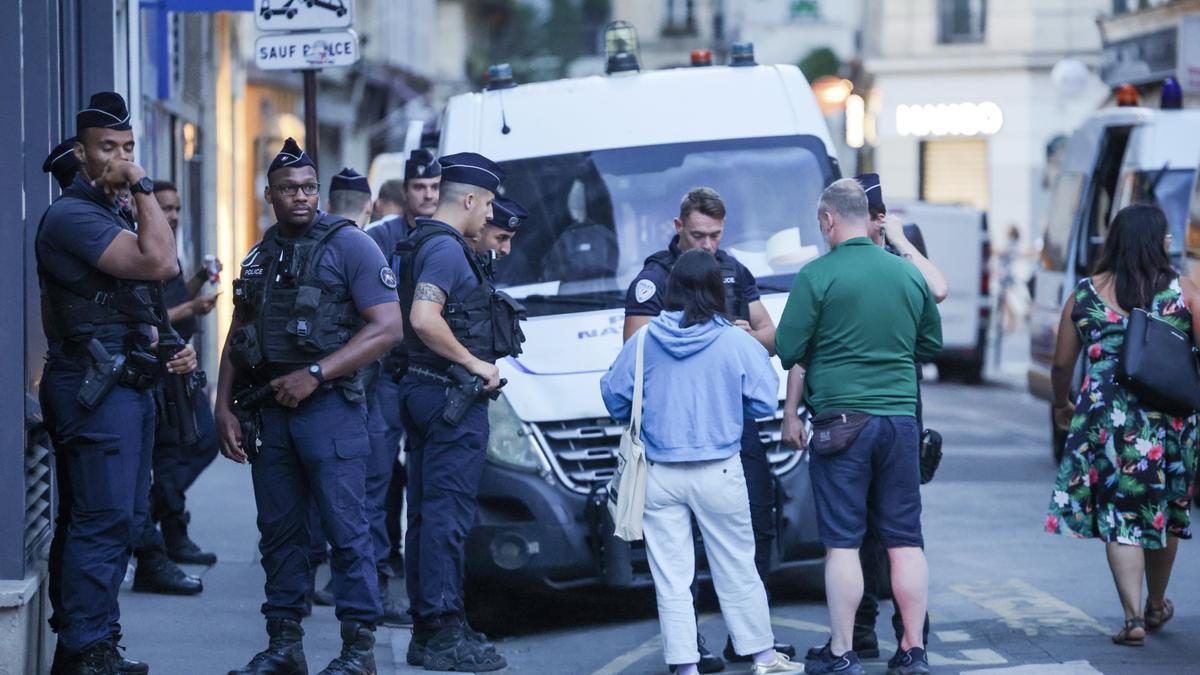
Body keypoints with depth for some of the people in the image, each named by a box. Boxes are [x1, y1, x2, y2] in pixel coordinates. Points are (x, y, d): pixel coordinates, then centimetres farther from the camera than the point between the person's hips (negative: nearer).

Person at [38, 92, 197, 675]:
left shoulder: (113, 214, 20)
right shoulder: (72, 215, -13)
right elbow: (159, 262, -24)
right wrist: (144, 189, -16)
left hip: (126, 384, 11)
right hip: (96, 385, -11)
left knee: (123, 518, 12)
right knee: (103, 520, -12)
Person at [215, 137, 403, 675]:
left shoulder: (349, 246, -3)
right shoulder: (258, 258, 16)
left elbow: (387, 328, -11)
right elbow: (236, 338, 20)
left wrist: (313, 375, -16)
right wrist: (224, 407, 8)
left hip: (329, 406, -6)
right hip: (268, 410, 6)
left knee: (345, 526, -6)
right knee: (279, 529, 9)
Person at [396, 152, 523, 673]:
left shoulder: (424, 243, 17)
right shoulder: (446, 249, -14)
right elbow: (424, 319, -26)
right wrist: (475, 363, -17)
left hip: (422, 391, 11)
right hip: (451, 396, -11)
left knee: (426, 514, 12)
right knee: (447, 514, -8)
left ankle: (426, 631, 17)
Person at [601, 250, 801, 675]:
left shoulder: (644, 342, -5)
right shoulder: (736, 343, -8)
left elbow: (614, 395, 4)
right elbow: (764, 403, -2)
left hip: (659, 475, 1)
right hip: (719, 474, 0)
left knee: (671, 577, 5)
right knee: (738, 570, 12)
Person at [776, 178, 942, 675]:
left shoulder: (817, 276, -8)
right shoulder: (908, 273, 7)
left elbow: (787, 351, -5)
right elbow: (932, 345, 18)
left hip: (843, 420, -4)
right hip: (901, 417, 4)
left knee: (842, 542, 0)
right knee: (906, 540, 8)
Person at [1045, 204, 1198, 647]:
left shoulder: (1086, 294, 3)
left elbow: (1062, 364, 6)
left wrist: (1062, 404, 25)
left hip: (1106, 415, -1)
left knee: (1120, 515, 2)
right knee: (1164, 510, 19)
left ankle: (1134, 617, -8)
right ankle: (1156, 606, 36)